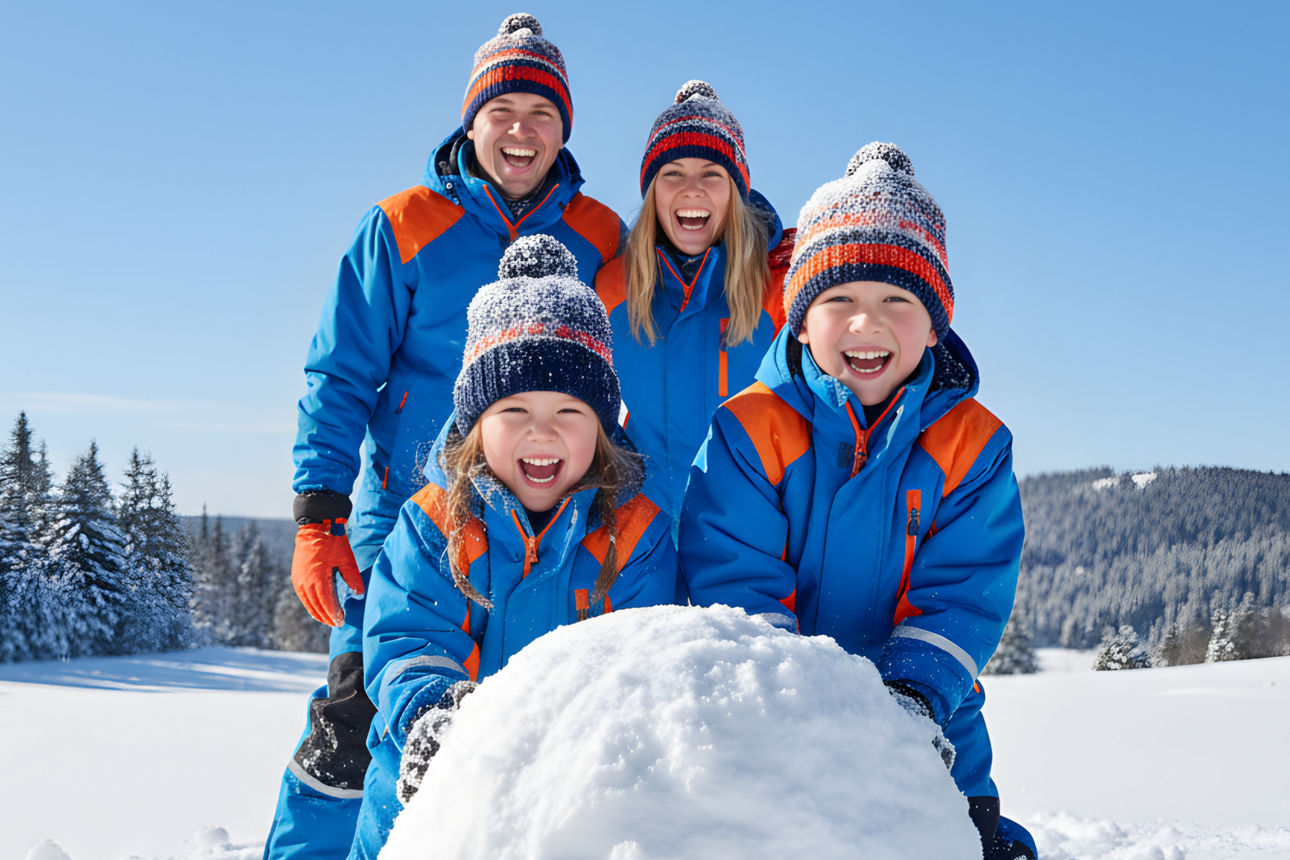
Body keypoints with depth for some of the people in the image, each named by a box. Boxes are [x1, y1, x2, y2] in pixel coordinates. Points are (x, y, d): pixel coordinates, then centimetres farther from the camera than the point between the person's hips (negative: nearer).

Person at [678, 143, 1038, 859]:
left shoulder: (974, 443, -1)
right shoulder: (748, 430, -5)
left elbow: (962, 595, -7)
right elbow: (733, 585, -11)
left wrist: (912, 693, -24)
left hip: (927, 737, 2)